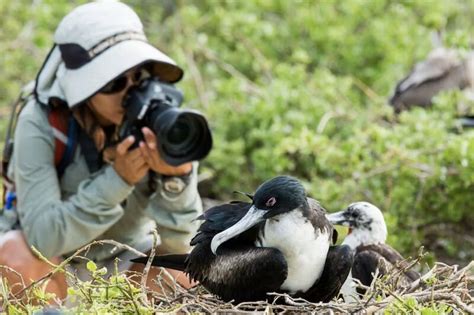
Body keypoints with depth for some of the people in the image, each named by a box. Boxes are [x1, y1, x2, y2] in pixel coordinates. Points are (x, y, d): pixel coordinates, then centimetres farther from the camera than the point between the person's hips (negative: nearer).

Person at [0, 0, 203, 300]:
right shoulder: (40, 123, -25)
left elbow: (181, 242, -22)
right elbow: (44, 237, -34)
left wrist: (177, 176, -42)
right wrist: (116, 180, -45)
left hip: (128, 259, 2)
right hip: (57, 262, -2)